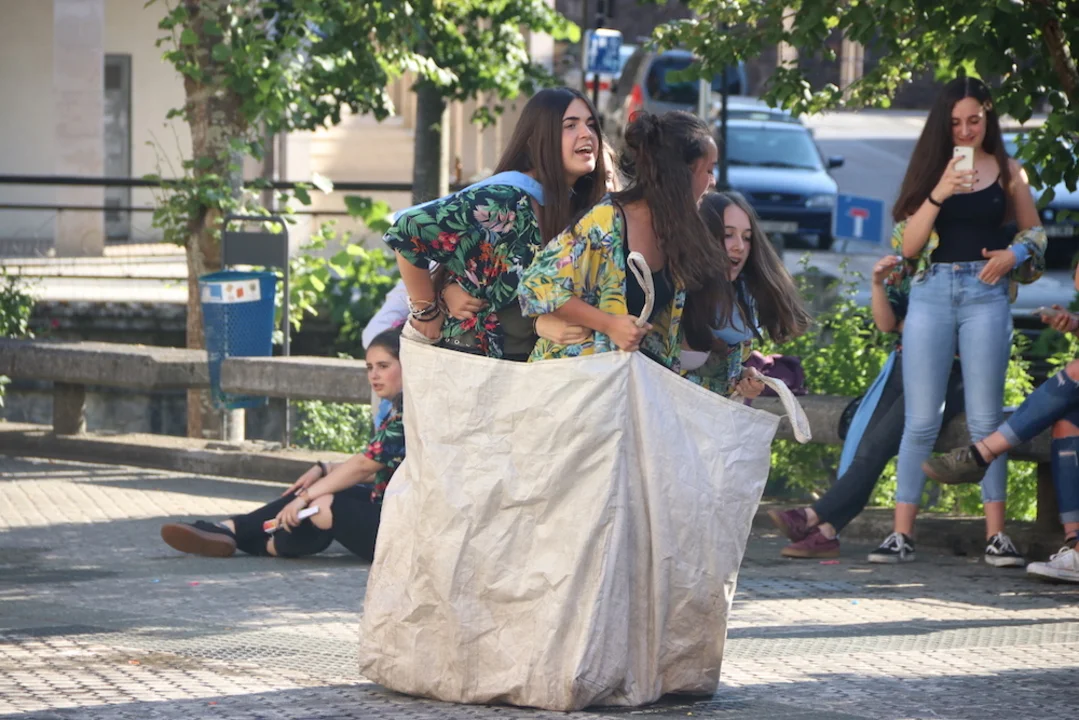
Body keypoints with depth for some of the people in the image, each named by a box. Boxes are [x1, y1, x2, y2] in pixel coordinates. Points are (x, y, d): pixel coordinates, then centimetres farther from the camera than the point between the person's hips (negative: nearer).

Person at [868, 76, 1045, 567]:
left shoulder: (1007, 172, 8)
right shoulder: (929, 171, 9)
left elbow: (1034, 234, 14)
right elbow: (908, 245, 1)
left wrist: (1013, 255, -7)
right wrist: (938, 194, -11)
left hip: (985, 294, -1)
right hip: (931, 293, 1)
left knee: (985, 419, -1)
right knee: (921, 421, -1)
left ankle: (996, 535, 1)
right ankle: (901, 534, -1)